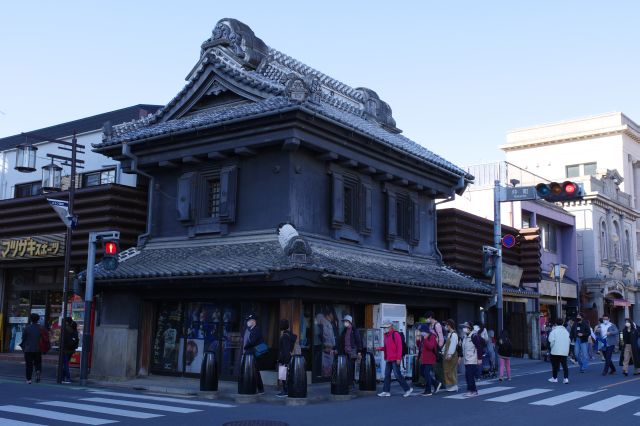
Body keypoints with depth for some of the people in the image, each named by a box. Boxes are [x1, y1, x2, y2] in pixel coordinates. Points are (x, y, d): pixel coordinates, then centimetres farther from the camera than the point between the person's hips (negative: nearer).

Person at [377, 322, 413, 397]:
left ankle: (407, 389, 2)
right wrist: (380, 348, 5)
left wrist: (398, 358, -20)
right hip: (388, 359, 9)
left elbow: (399, 346, -16)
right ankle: (386, 391, 13)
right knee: (387, 375, 8)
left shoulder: (395, 334, -11)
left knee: (397, 374, -8)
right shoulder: (386, 335, 16)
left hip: (395, 359, -9)